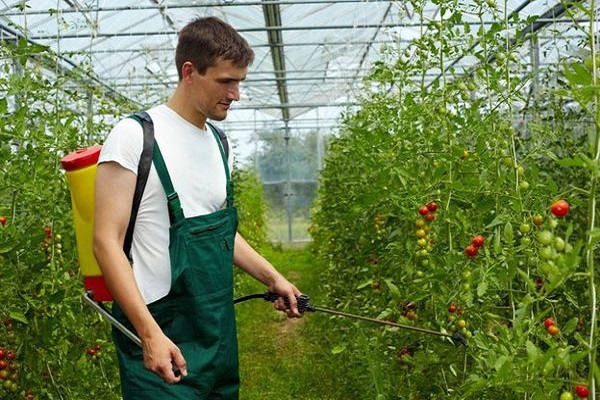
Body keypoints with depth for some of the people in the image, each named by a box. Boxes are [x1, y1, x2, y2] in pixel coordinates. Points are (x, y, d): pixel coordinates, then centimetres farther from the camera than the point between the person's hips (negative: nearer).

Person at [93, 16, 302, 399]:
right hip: (162, 332, -7)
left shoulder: (218, 143, 9)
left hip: (220, 329, 7)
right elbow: (107, 242, -16)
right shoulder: (135, 135, -13)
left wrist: (272, 277, 10)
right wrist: (150, 334, -24)